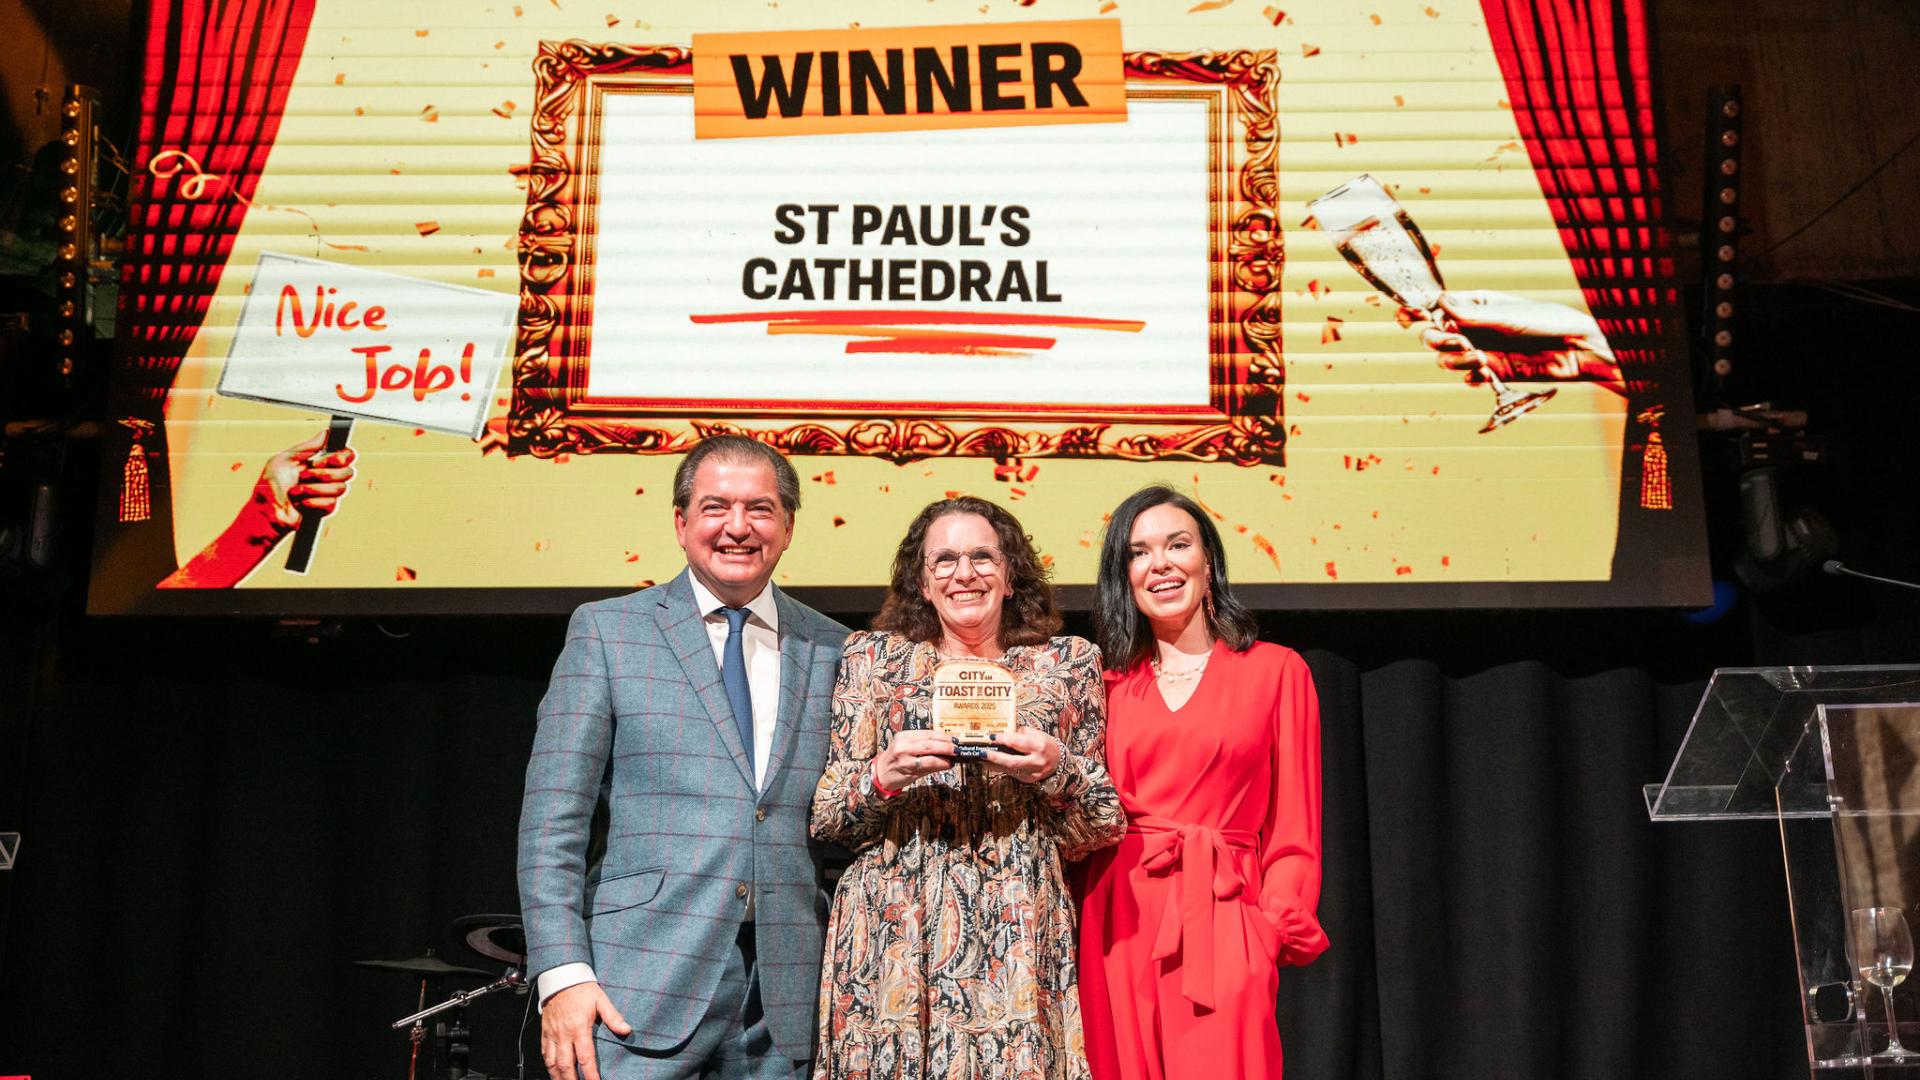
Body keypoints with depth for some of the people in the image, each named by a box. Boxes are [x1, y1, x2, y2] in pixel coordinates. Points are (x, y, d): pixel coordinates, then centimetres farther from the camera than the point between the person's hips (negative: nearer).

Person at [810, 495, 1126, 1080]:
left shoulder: (1068, 663, 10)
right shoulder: (872, 656, 9)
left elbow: (1105, 827, 10)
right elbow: (821, 817, 7)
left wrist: (1058, 770, -9)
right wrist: (882, 778, -12)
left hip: (1019, 940, 0)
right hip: (893, 937, 0)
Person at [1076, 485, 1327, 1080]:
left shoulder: (1277, 670, 6)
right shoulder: (1111, 682, 13)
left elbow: (1295, 829, 5)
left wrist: (1273, 927, -7)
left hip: (1220, 919, -2)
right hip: (1116, 921, 2)